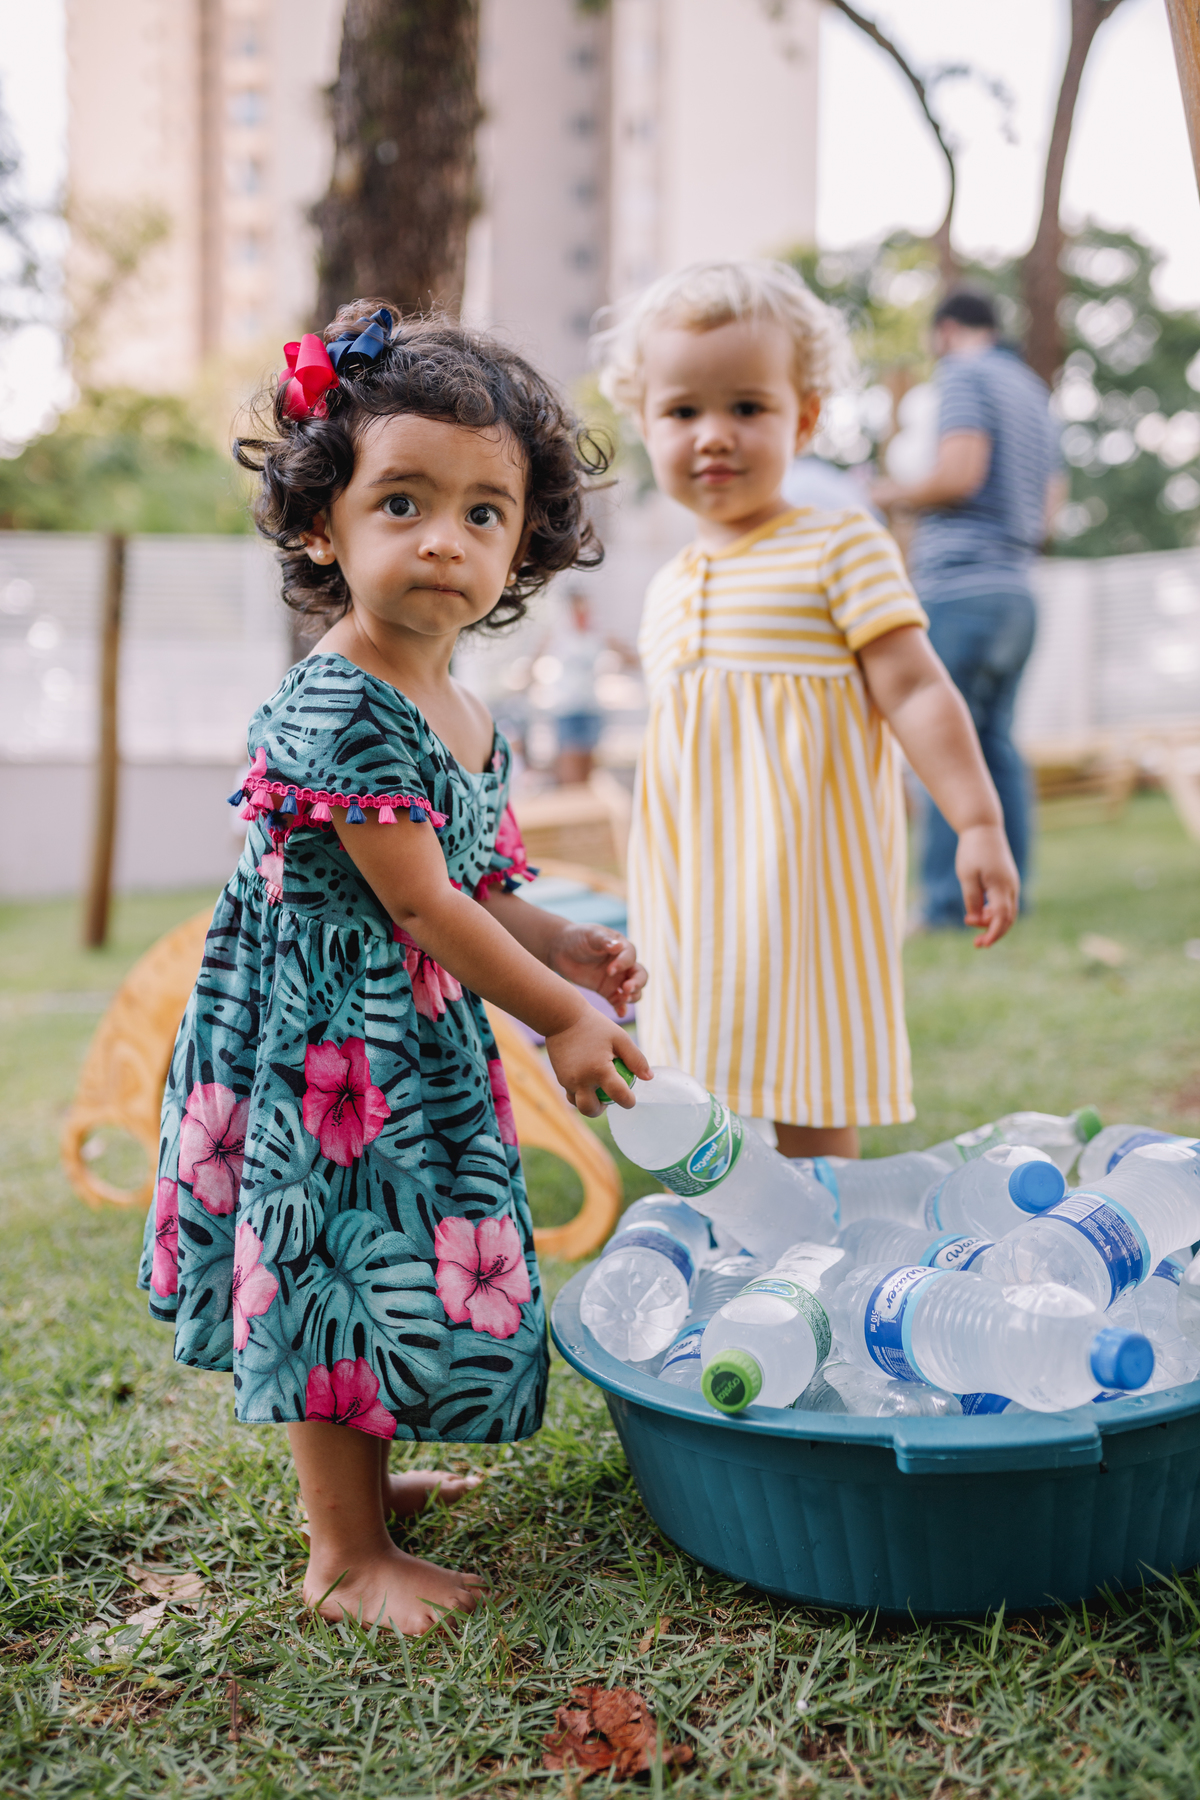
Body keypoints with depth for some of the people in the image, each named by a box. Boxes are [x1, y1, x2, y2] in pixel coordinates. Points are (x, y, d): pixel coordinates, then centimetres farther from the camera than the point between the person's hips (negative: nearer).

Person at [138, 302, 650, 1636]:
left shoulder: (457, 713, 7)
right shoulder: (338, 711, -23)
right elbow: (418, 905, -22)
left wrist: (564, 947, 3)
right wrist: (559, 1015, -14)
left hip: (417, 1047, 9)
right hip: (326, 1046, -9)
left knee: (389, 1269, 21)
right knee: (343, 1271, 2)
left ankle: (364, 1476, 41)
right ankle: (344, 1555, 18)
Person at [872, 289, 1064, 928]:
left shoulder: (965, 373, -2)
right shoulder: (1034, 390, 23)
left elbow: (960, 472, -15)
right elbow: (1050, 502, 22)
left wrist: (892, 494, 0)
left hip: (960, 588, -8)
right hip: (1016, 588, 8)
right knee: (997, 744, 10)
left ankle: (948, 904, -10)